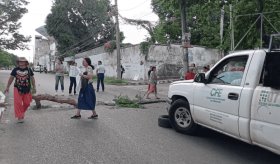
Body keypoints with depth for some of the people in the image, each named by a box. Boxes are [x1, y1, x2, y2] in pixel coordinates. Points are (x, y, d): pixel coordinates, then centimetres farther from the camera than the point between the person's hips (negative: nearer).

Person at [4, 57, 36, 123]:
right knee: (18, 103, -6)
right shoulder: (15, 69, -1)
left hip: (27, 89, 1)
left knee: (27, 103, 7)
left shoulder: (29, 70, -1)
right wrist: (7, 87, 6)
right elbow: (11, 78, 6)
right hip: (17, 88, -1)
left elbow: (32, 79, 4)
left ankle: (22, 112, 35)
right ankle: (19, 117, 4)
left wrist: (34, 87, 2)